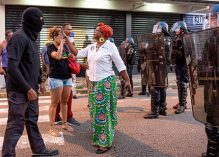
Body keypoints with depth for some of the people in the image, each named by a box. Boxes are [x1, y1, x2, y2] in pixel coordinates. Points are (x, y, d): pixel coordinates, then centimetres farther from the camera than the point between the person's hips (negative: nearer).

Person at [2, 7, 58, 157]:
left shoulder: (30, 37, 11)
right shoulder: (19, 37, -18)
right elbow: (12, 68, -24)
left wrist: (39, 81, 18)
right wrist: (28, 88, -22)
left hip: (30, 89, 9)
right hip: (19, 91, -9)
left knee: (32, 121, 17)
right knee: (15, 125, 1)